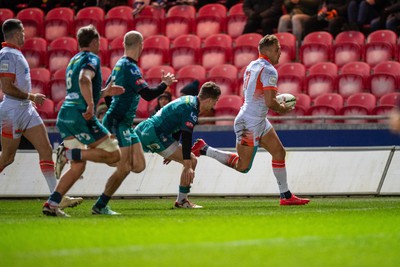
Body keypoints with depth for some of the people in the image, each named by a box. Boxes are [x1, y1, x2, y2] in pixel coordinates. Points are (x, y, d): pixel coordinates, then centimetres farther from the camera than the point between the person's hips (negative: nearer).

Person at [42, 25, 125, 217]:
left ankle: (51, 204, -2)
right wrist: (91, 105, -27)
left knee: (78, 166, 10)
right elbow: (84, 79, -24)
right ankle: (69, 153, -16)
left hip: (65, 115, 9)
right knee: (114, 154, -3)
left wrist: (105, 92, 31)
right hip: (80, 116, -9)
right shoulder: (91, 58, -2)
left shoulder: (74, 61, 25)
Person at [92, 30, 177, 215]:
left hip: (125, 124, 10)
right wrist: (165, 84, -7)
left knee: (138, 165, 5)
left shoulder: (120, 64, 13)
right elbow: (148, 95, -23)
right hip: (117, 124, -10)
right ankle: (100, 206, -3)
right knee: (124, 168, -10)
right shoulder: (130, 68, -17)